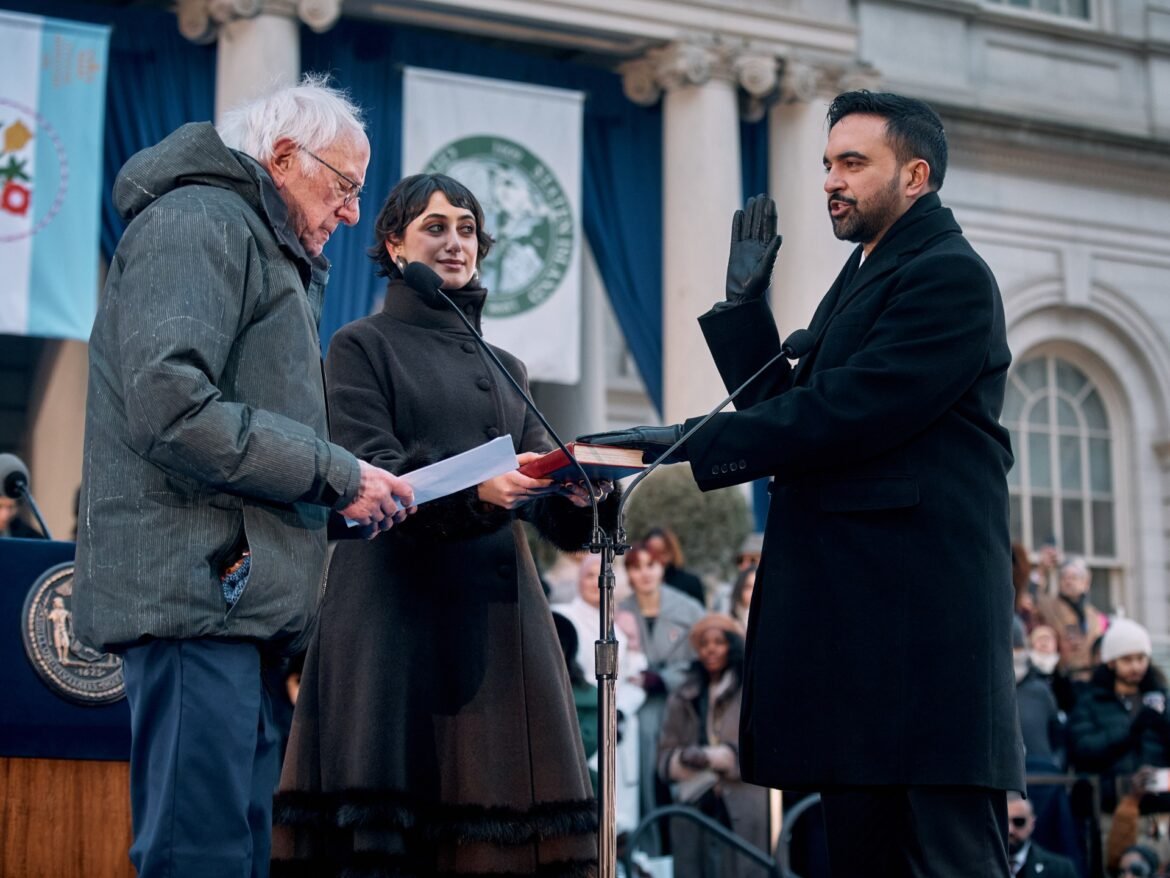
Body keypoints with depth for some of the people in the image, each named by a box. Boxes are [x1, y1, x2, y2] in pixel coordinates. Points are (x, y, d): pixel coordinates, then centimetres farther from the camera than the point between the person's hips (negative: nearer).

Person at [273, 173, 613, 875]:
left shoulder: (504, 367, 23)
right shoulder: (363, 346, 7)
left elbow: (542, 486, 13)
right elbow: (369, 475, -7)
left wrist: (576, 490, -11)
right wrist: (474, 489, -24)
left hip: (499, 605, 5)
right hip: (401, 602, -5)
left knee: (498, 816, -1)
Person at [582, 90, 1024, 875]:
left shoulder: (950, 276, -7)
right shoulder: (864, 279, 24)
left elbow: (843, 414, -18)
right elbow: (787, 408, 18)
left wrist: (691, 442, -17)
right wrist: (745, 302, 10)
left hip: (918, 616, -10)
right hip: (852, 619, 10)